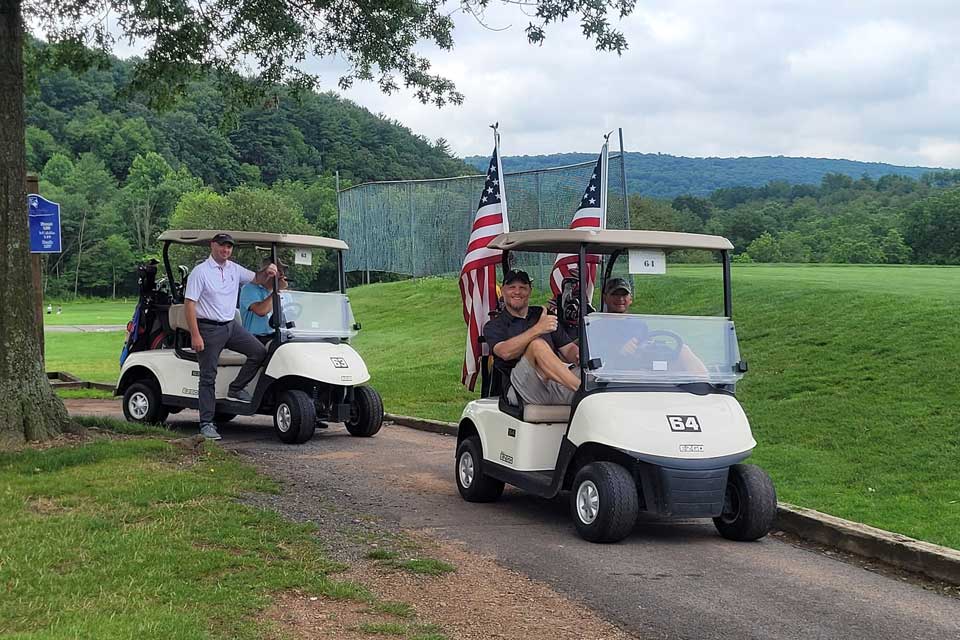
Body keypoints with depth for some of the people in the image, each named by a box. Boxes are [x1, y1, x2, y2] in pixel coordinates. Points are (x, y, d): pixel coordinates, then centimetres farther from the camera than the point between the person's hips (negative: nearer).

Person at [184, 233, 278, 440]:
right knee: (208, 377, -3)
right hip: (209, 328, -6)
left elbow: (256, 279, 21)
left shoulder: (234, 269, 10)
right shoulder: (200, 272, -9)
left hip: (231, 325, 6)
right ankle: (206, 424, 1)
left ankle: (236, 389, 7)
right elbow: (189, 304, -13)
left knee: (259, 352, -9)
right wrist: (195, 336, -19)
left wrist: (267, 272, -5)